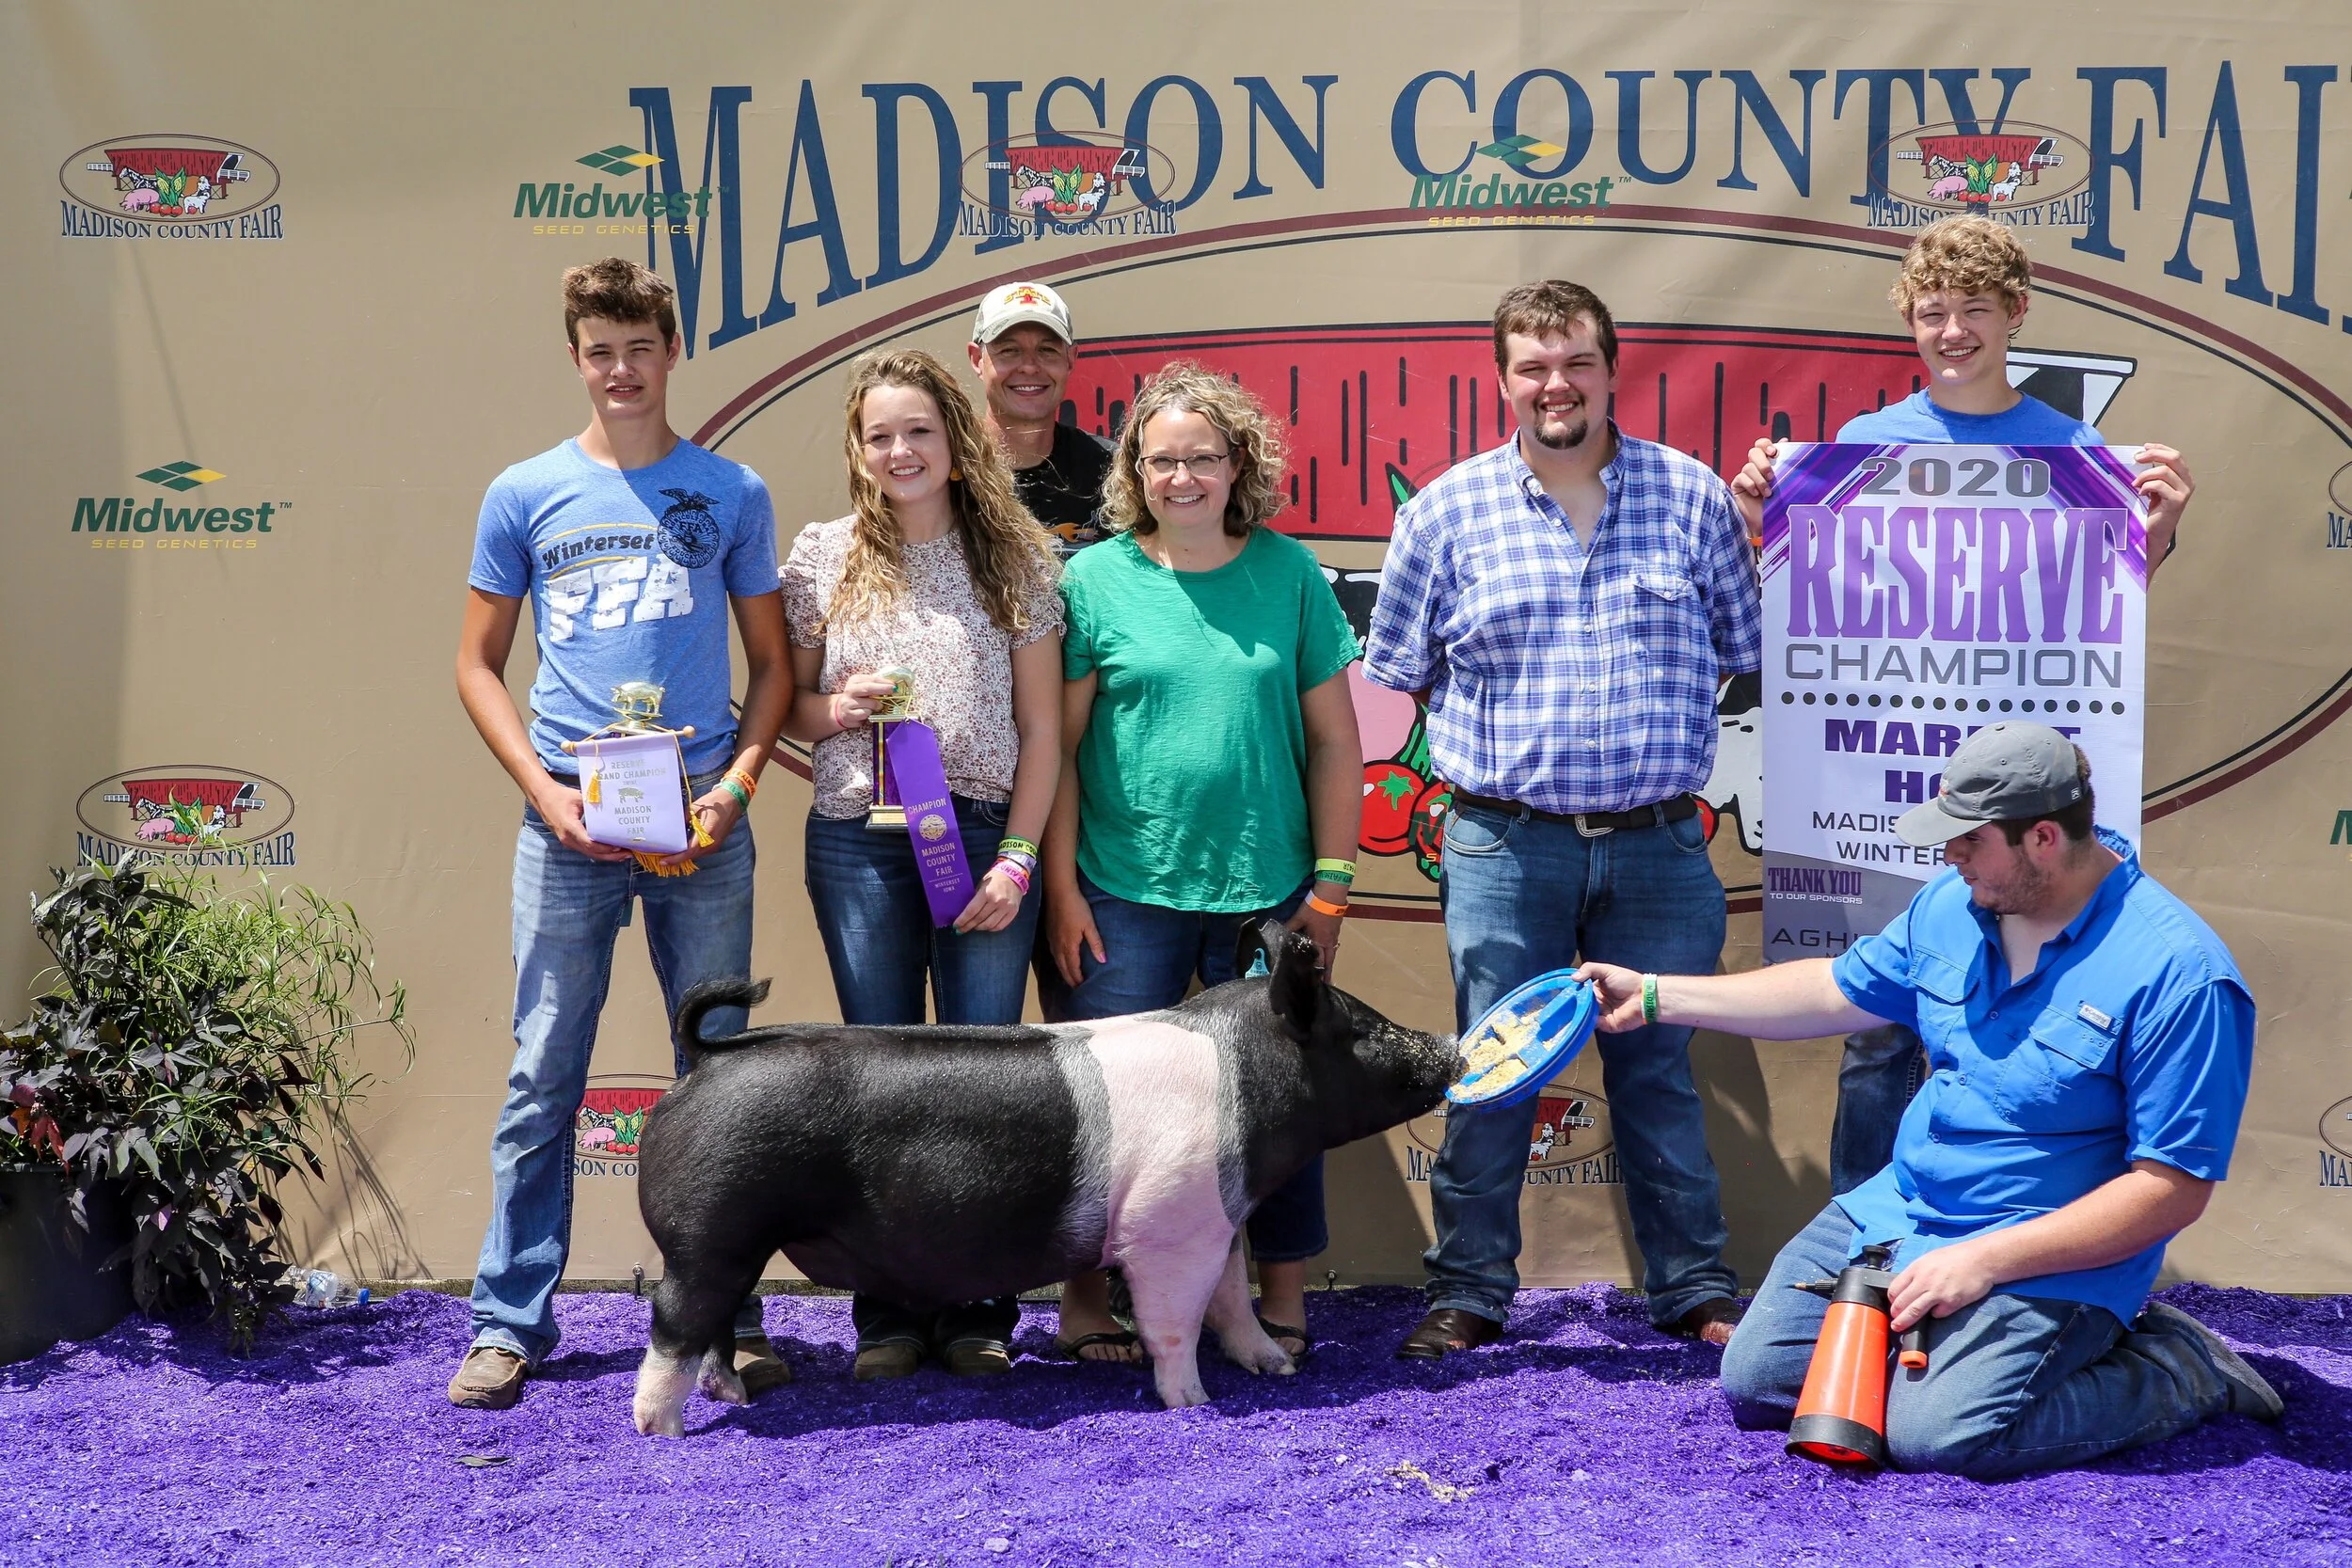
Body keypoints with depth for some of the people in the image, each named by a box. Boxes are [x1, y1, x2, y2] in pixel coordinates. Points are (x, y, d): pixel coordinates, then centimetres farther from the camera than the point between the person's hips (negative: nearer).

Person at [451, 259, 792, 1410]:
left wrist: (737, 781, -5)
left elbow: (771, 664, 11)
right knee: (543, 1078, 2)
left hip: (702, 822, 0)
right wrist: (543, 788, -5)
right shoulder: (526, 493, 7)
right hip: (568, 820, 0)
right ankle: (509, 1323, 9)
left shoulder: (731, 493, 8)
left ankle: (729, 1317, 13)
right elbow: (478, 664, 9)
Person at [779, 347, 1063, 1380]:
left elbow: (1042, 727, 3)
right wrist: (837, 708, -10)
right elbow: (788, 704, 12)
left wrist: (1015, 859, -4)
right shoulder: (823, 555, 6)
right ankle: (888, 1316, 12)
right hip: (858, 842, 1)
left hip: (987, 837, -1)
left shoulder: (1017, 558, 4)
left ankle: (978, 1312, 10)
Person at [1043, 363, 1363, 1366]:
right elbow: (1059, 743, 2)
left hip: (1267, 894, 1)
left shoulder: (1291, 575, 3)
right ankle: (1087, 1298, 15)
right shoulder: (1094, 579, 1)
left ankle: (1283, 1299, 19)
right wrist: (1061, 885, -2)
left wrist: (1330, 884, 2)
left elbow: (1333, 741, 5)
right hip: (1126, 893, -1)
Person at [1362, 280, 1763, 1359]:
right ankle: (1470, 1292, 16)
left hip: (1658, 842, 1)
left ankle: (1694, 1289, 20)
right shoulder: (1446, 511, 2)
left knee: (1658, 1068, 9)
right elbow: (1401, 672, 10)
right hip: (1505, 843, 0)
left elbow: (1742, 651, 11)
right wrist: (1504, 747, 3)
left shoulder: (1691, 496, 4)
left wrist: (1659, 742, 4)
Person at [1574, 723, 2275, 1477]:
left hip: (2049, 1264, -7)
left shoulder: (2178, 973, -22)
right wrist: (1654, 996, 18)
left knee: (1937, 1432, -28)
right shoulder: (1952, 904, 2)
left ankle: (2178, 1368, -3)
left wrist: (1985, 1260, -24)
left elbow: (2173, 1188, -22)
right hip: (1894, 1213, 7)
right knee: (1755, 1381, -1)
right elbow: (1839, 990, 19)